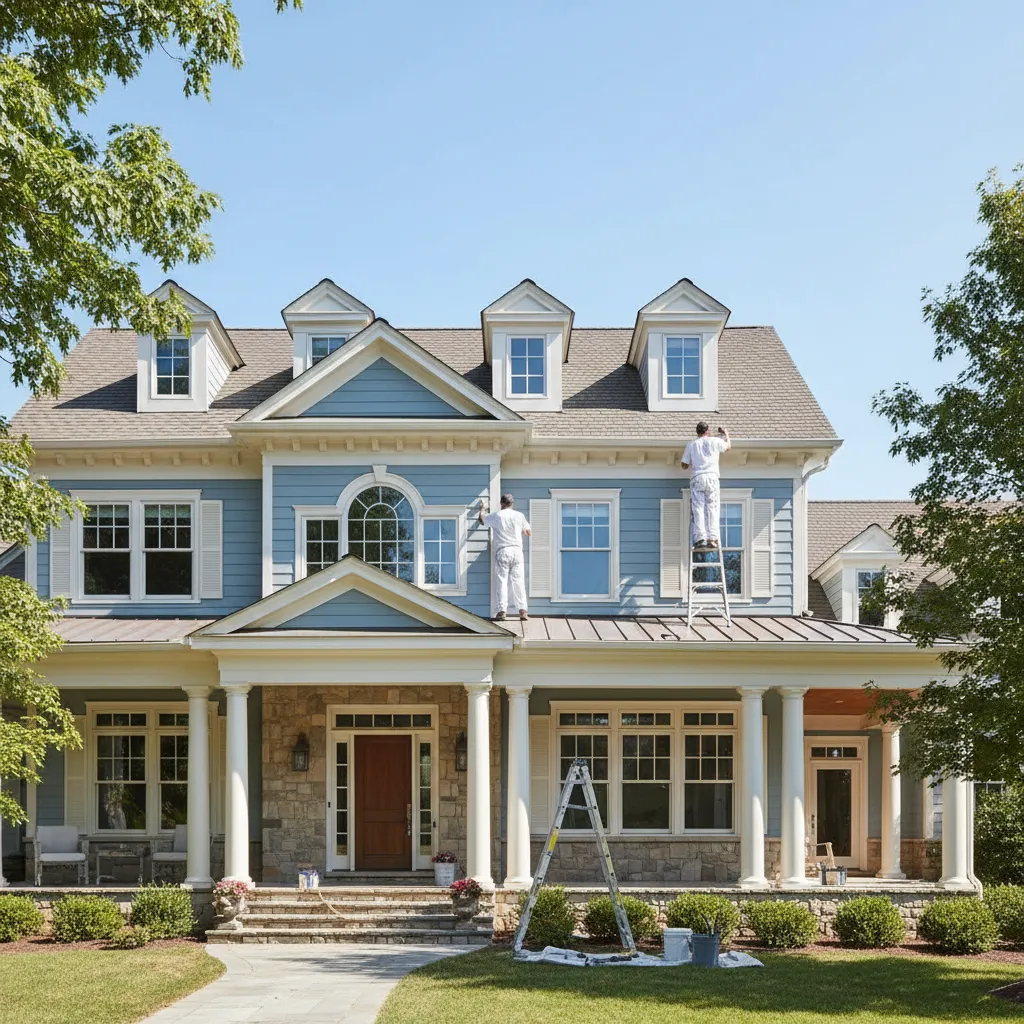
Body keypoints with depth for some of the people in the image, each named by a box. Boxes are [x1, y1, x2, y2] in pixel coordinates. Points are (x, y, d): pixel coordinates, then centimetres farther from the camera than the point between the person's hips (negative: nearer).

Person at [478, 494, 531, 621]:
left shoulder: (496, 516, -1)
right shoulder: (519, 516, 4)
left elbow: (482, 518, 17)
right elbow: (528, 532, 13)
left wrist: (481, 509, 37)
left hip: (502, 551, -2)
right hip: (517, 550, 2)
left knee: (501, 581, 0)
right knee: (518, 581, 4)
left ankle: (502, 611, -5)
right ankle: (522, 610, 0)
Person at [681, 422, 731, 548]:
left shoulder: (691, 444, 10)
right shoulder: (715, 441, 8)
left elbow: (684, 465, 12)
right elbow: (728, 446, 28)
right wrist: (726, 434, 45)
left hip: (696, 478, 0)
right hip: (712, 477, 0)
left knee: (697, 509, -3)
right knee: (712, 509, -1)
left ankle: (700, 539, -13)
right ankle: (712, 538, -9)